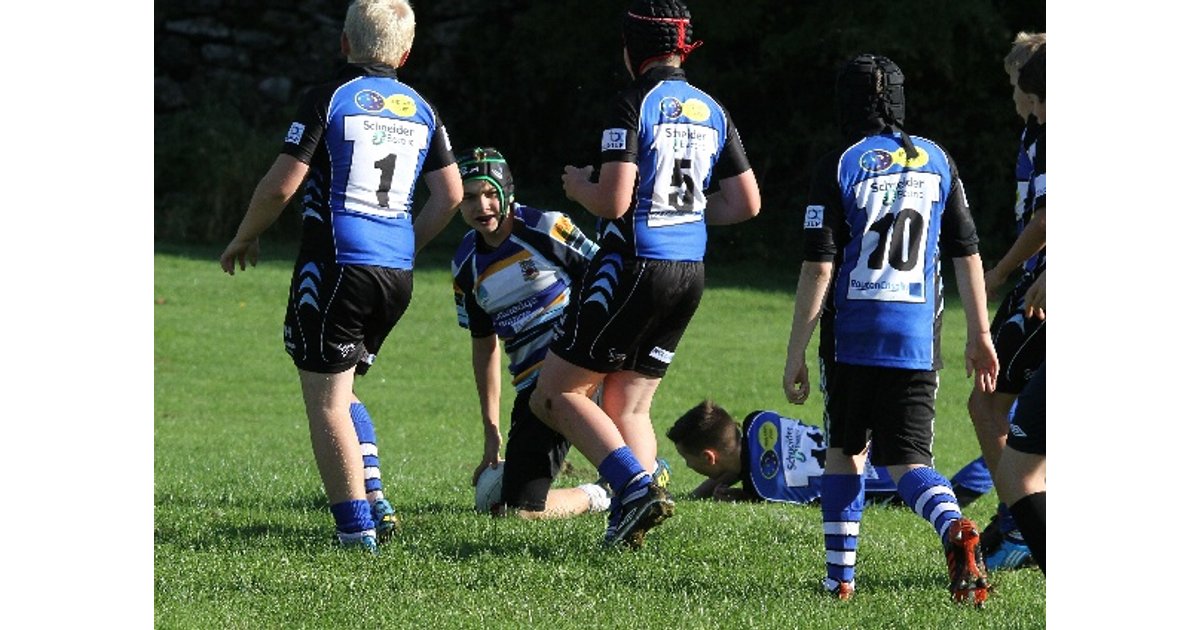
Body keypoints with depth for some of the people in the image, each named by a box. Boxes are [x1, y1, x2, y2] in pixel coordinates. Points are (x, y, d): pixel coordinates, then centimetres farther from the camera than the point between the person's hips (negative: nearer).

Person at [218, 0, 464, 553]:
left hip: (334, 266, -6)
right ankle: (374, 503, 12)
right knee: (341, 392, 22)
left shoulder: (329, 98, -5)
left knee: (326, 403, -2)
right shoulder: (421, 109, 12)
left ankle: (356, 527, -8)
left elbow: (281, 185, -8)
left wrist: (244, 239, 8)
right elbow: (450, 196, 12)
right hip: (397, 275, 6)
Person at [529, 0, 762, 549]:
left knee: (556, 394, 1)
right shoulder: (712, 112, 9)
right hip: (689, 274, 7)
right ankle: (629, 522, 2)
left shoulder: (635, 103, -12)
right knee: (630, 404, 15)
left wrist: (579, 186, 2)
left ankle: (637, 486, -13)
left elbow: (614, 201, -19)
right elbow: (746, 203, 9)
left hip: (635, 267, -7)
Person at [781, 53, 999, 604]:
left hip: (852, 338, -2)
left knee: (844, 450, 16)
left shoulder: (839, 167, -4)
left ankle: (839, 575, 14)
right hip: (918, 342, 2)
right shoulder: (937, 161, 7)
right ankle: (955, 528, -29)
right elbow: (967, 255, 9)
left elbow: (818, 270, -8)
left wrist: (795, 356, -4)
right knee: (907, 460, 1)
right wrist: (979, 336, 16)